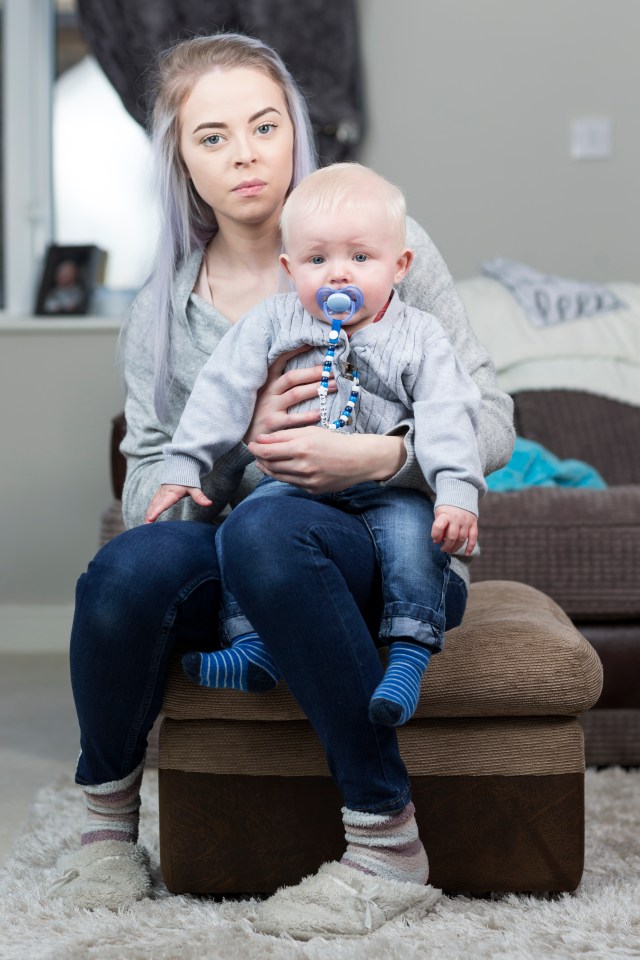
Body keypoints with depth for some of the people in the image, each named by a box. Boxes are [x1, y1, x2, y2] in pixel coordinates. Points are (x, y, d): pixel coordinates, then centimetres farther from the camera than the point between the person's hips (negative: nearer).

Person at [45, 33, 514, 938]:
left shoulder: (383, 244, 1)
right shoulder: (161, 312, 10)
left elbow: (490, 422, -2)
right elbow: (146, 489, 4)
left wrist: (377, 455, -22)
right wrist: (239, 446, -16)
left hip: (398, 555, -2)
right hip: (246, 586, 3)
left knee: (262, 530, -37)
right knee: (131, 563, -31)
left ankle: (388, 849, -28)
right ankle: (107, 817, -3)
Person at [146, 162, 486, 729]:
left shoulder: (419, 337, 0)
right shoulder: (272, 324, 4)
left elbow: (446, 416, -7)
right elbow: (221, 394, 4)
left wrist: (457, 492, -22)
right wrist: (182, 468, -2)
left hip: (385, 488, -2)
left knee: (412, 529, -30)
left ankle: (409, 655, -25)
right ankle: (254, 650, -18)